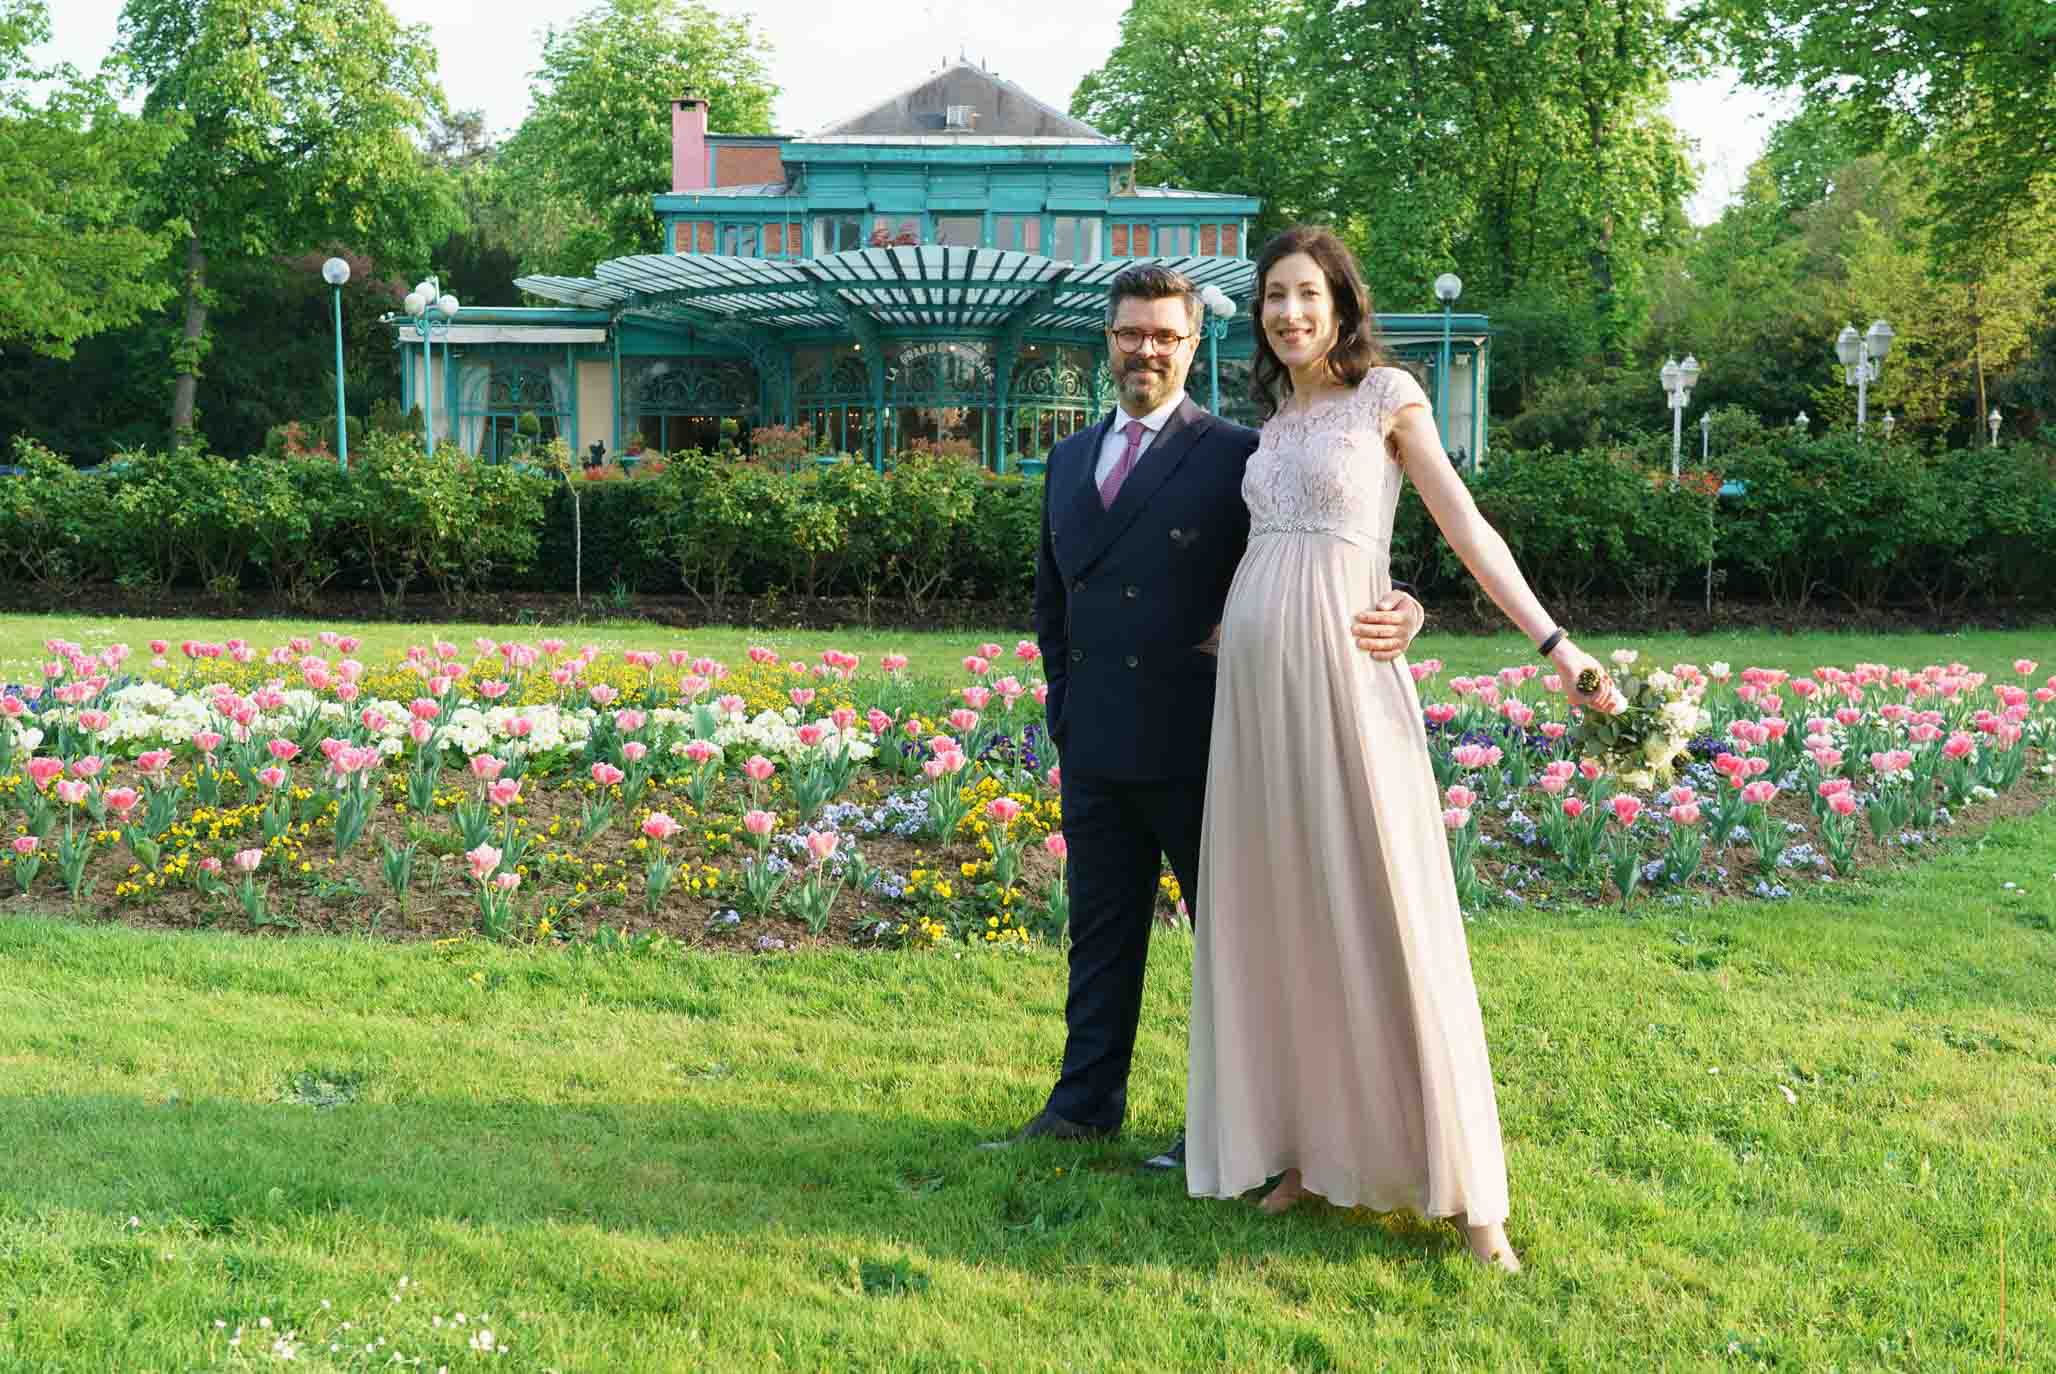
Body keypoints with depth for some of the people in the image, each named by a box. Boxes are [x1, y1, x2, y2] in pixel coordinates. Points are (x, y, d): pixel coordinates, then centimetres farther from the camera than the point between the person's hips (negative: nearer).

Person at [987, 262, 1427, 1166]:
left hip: (1196, 747, -6)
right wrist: (1064, 705, 16)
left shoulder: (1237, 457, -5)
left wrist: (1399, 612, -29)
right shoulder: (1071, 459, 14)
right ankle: (1086, 1102, 25)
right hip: (1094, 749, 6)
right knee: (1101, 929, 14)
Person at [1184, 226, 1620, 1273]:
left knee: (1381, 915, -7)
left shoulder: (1385, 395, 0)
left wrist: (1555, 645, -7)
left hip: (1343, 675, -6)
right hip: (1256, 678, 6)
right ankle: (1315, 1147, 15)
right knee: (1281, 914, 6)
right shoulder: (1274, 421, 17)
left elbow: (1467, 531, -2)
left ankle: (1464, 1185, -2)